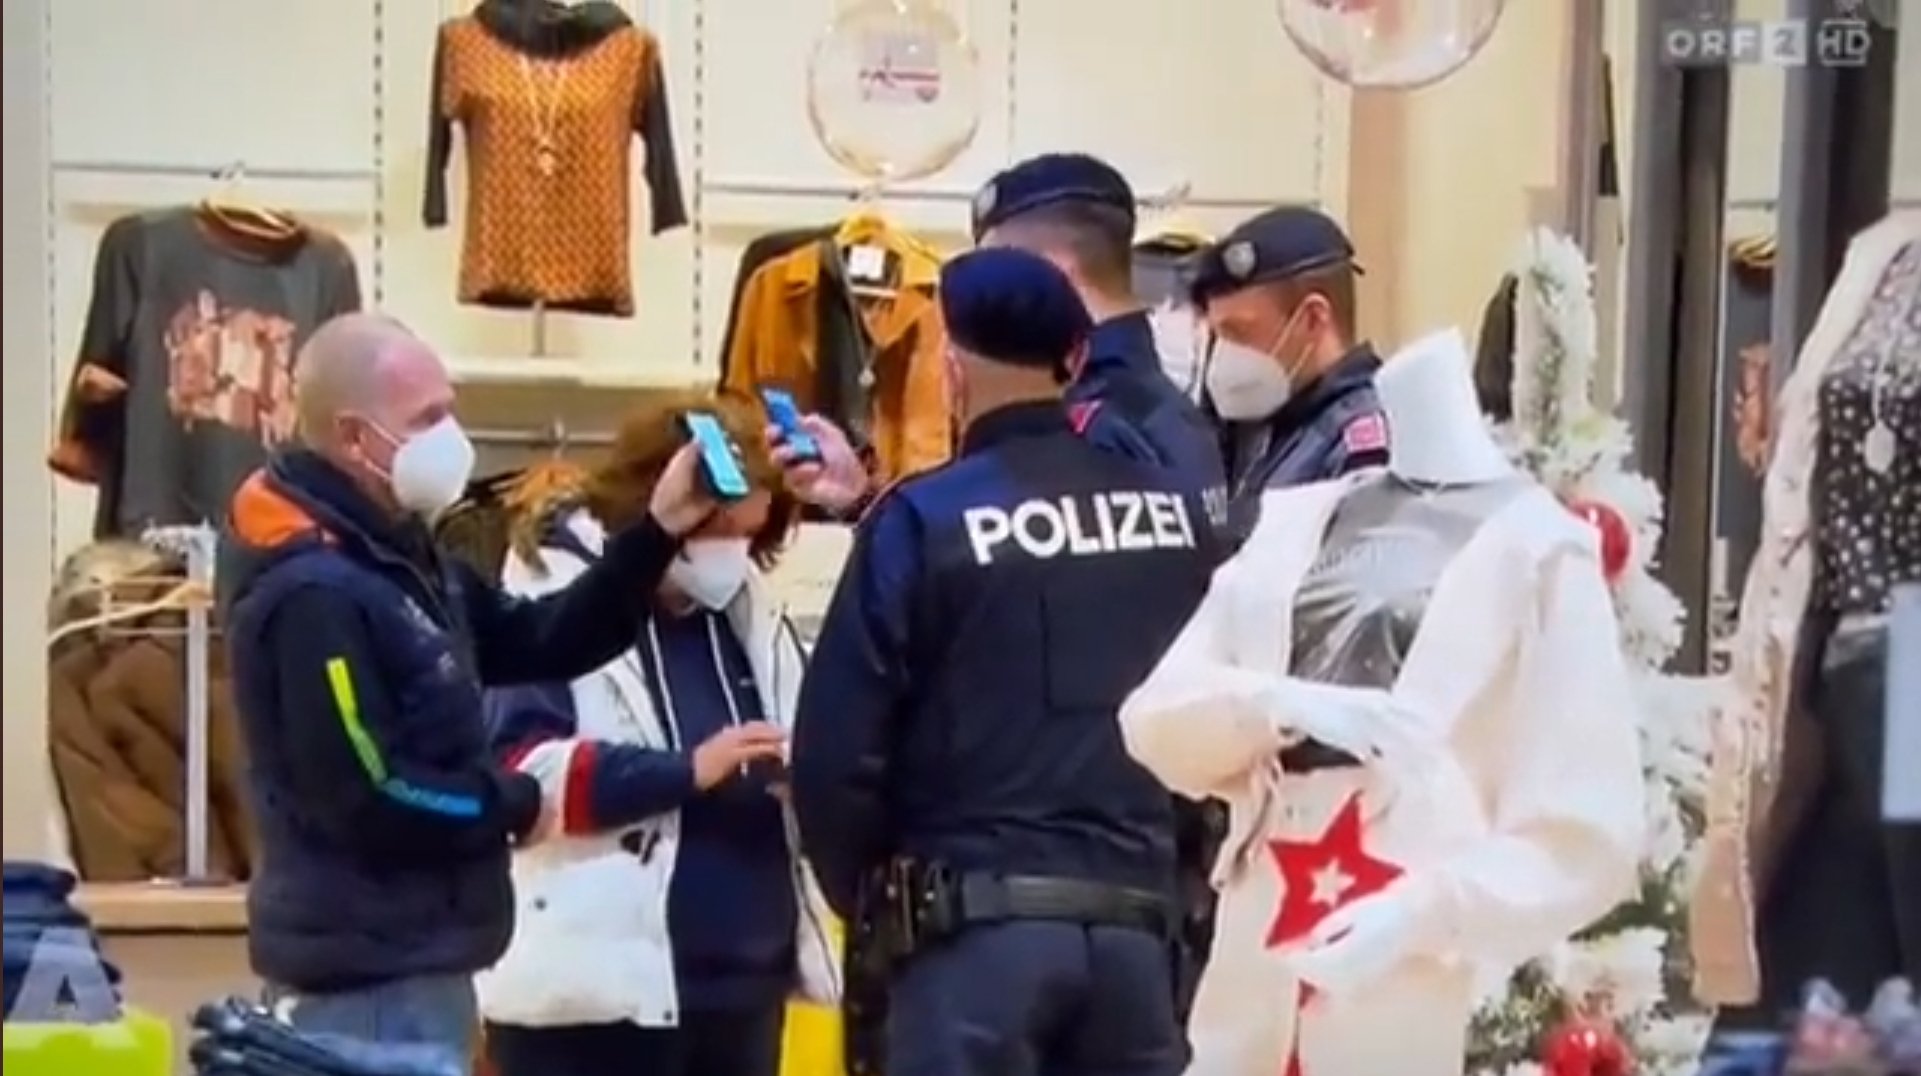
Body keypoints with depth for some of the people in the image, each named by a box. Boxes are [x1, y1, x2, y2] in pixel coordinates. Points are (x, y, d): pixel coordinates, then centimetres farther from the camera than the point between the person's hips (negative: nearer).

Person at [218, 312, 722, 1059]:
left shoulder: (400, 558, 11)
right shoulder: (313, 593, -20)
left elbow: (538, 642, 14)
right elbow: (369, 796, -24)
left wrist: (656, 532, 5)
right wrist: (514, 805, -9)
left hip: (415, 958, 10)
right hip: (369, 976, -10)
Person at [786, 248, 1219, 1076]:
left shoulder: (925, 520, -8)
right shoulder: (1177, 511, 5)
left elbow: (838, 749, -7)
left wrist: (869, 904, 9)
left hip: (976, 923, -4)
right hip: (1136, 921, 4)